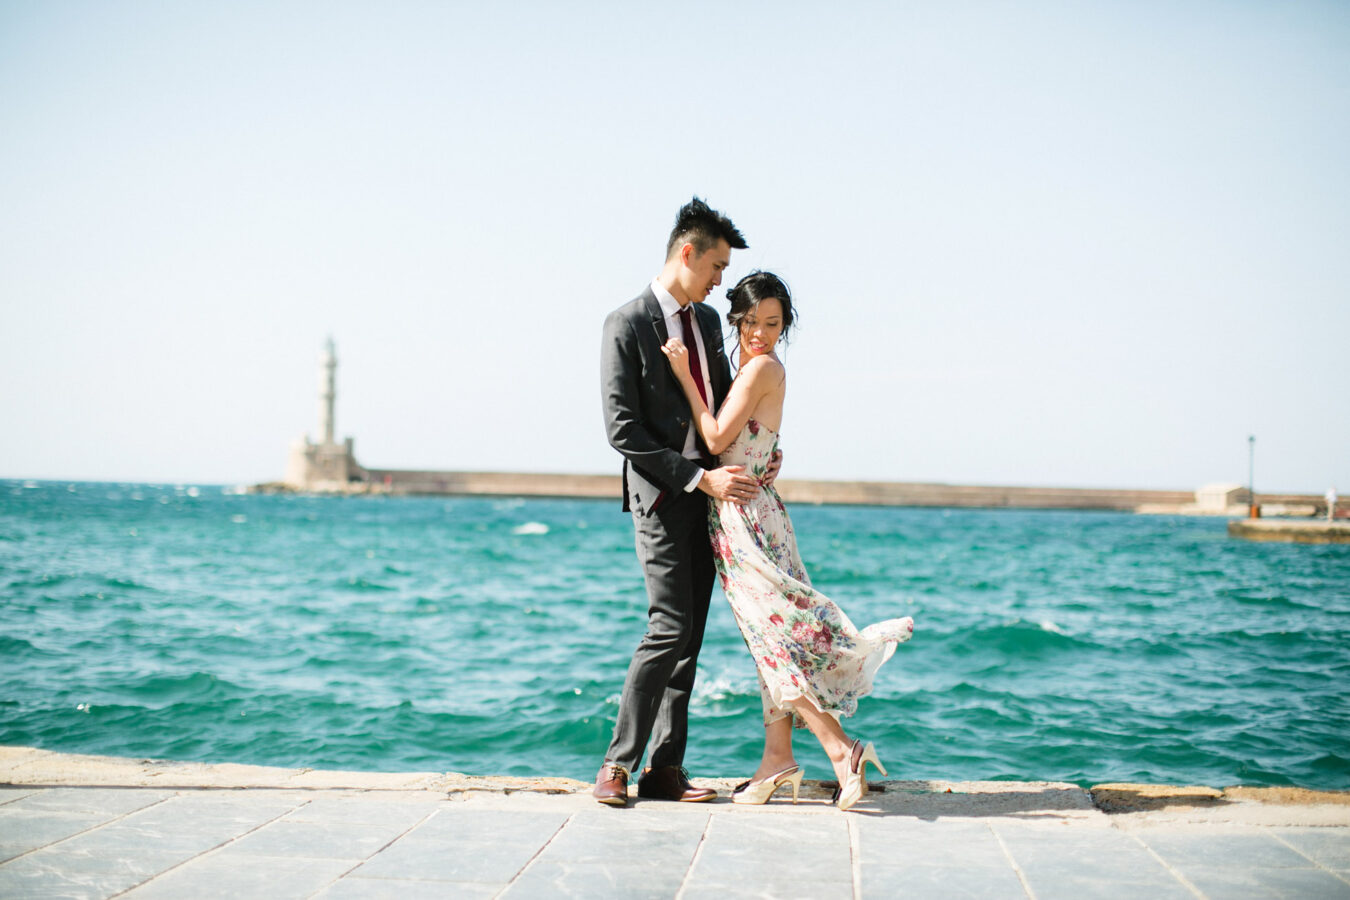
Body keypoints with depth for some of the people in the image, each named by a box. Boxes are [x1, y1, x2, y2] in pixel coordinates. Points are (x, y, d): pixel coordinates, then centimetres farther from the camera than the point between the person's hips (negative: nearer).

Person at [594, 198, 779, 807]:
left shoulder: (707, 320, 14)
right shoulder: (627, 324, -9)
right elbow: (623, 429, -14)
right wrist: (699, 477, -17)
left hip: (708, 493, 7)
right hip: (661, 497, -7)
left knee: (689, 636, 6)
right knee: (670, 630, -13)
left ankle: (665, 768, 11)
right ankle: (617, 763, -2)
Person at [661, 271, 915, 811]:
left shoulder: (762, 367, -12)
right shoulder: (753, 370, 15)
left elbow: (716, 440, -14)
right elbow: (723, 438, 14)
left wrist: (685, 374, -11)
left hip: (745, 517, -9)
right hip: (741, 516, 9)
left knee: (772, 630, -11)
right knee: (769, 632, 9)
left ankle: (840, 749, -12)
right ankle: (777, 757, 13)